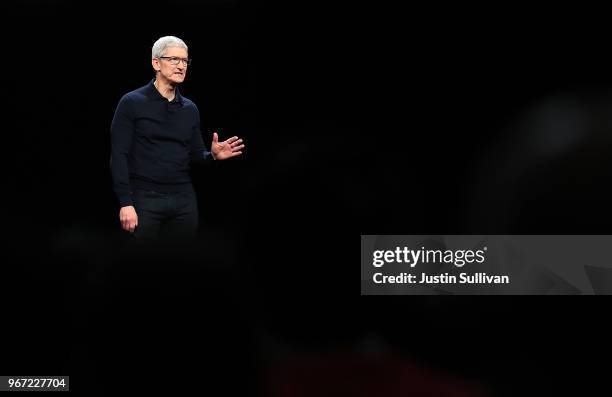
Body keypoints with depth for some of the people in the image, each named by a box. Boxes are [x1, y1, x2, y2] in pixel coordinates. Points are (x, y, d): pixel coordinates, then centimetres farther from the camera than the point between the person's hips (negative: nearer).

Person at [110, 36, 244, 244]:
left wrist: (213, 155, -8)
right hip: (145, 198, -4)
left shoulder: (190, 109, 13)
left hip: (184, 199, 4)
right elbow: (119, 155, -7)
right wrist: (125, 203, -14)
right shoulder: (132, 103, -2)